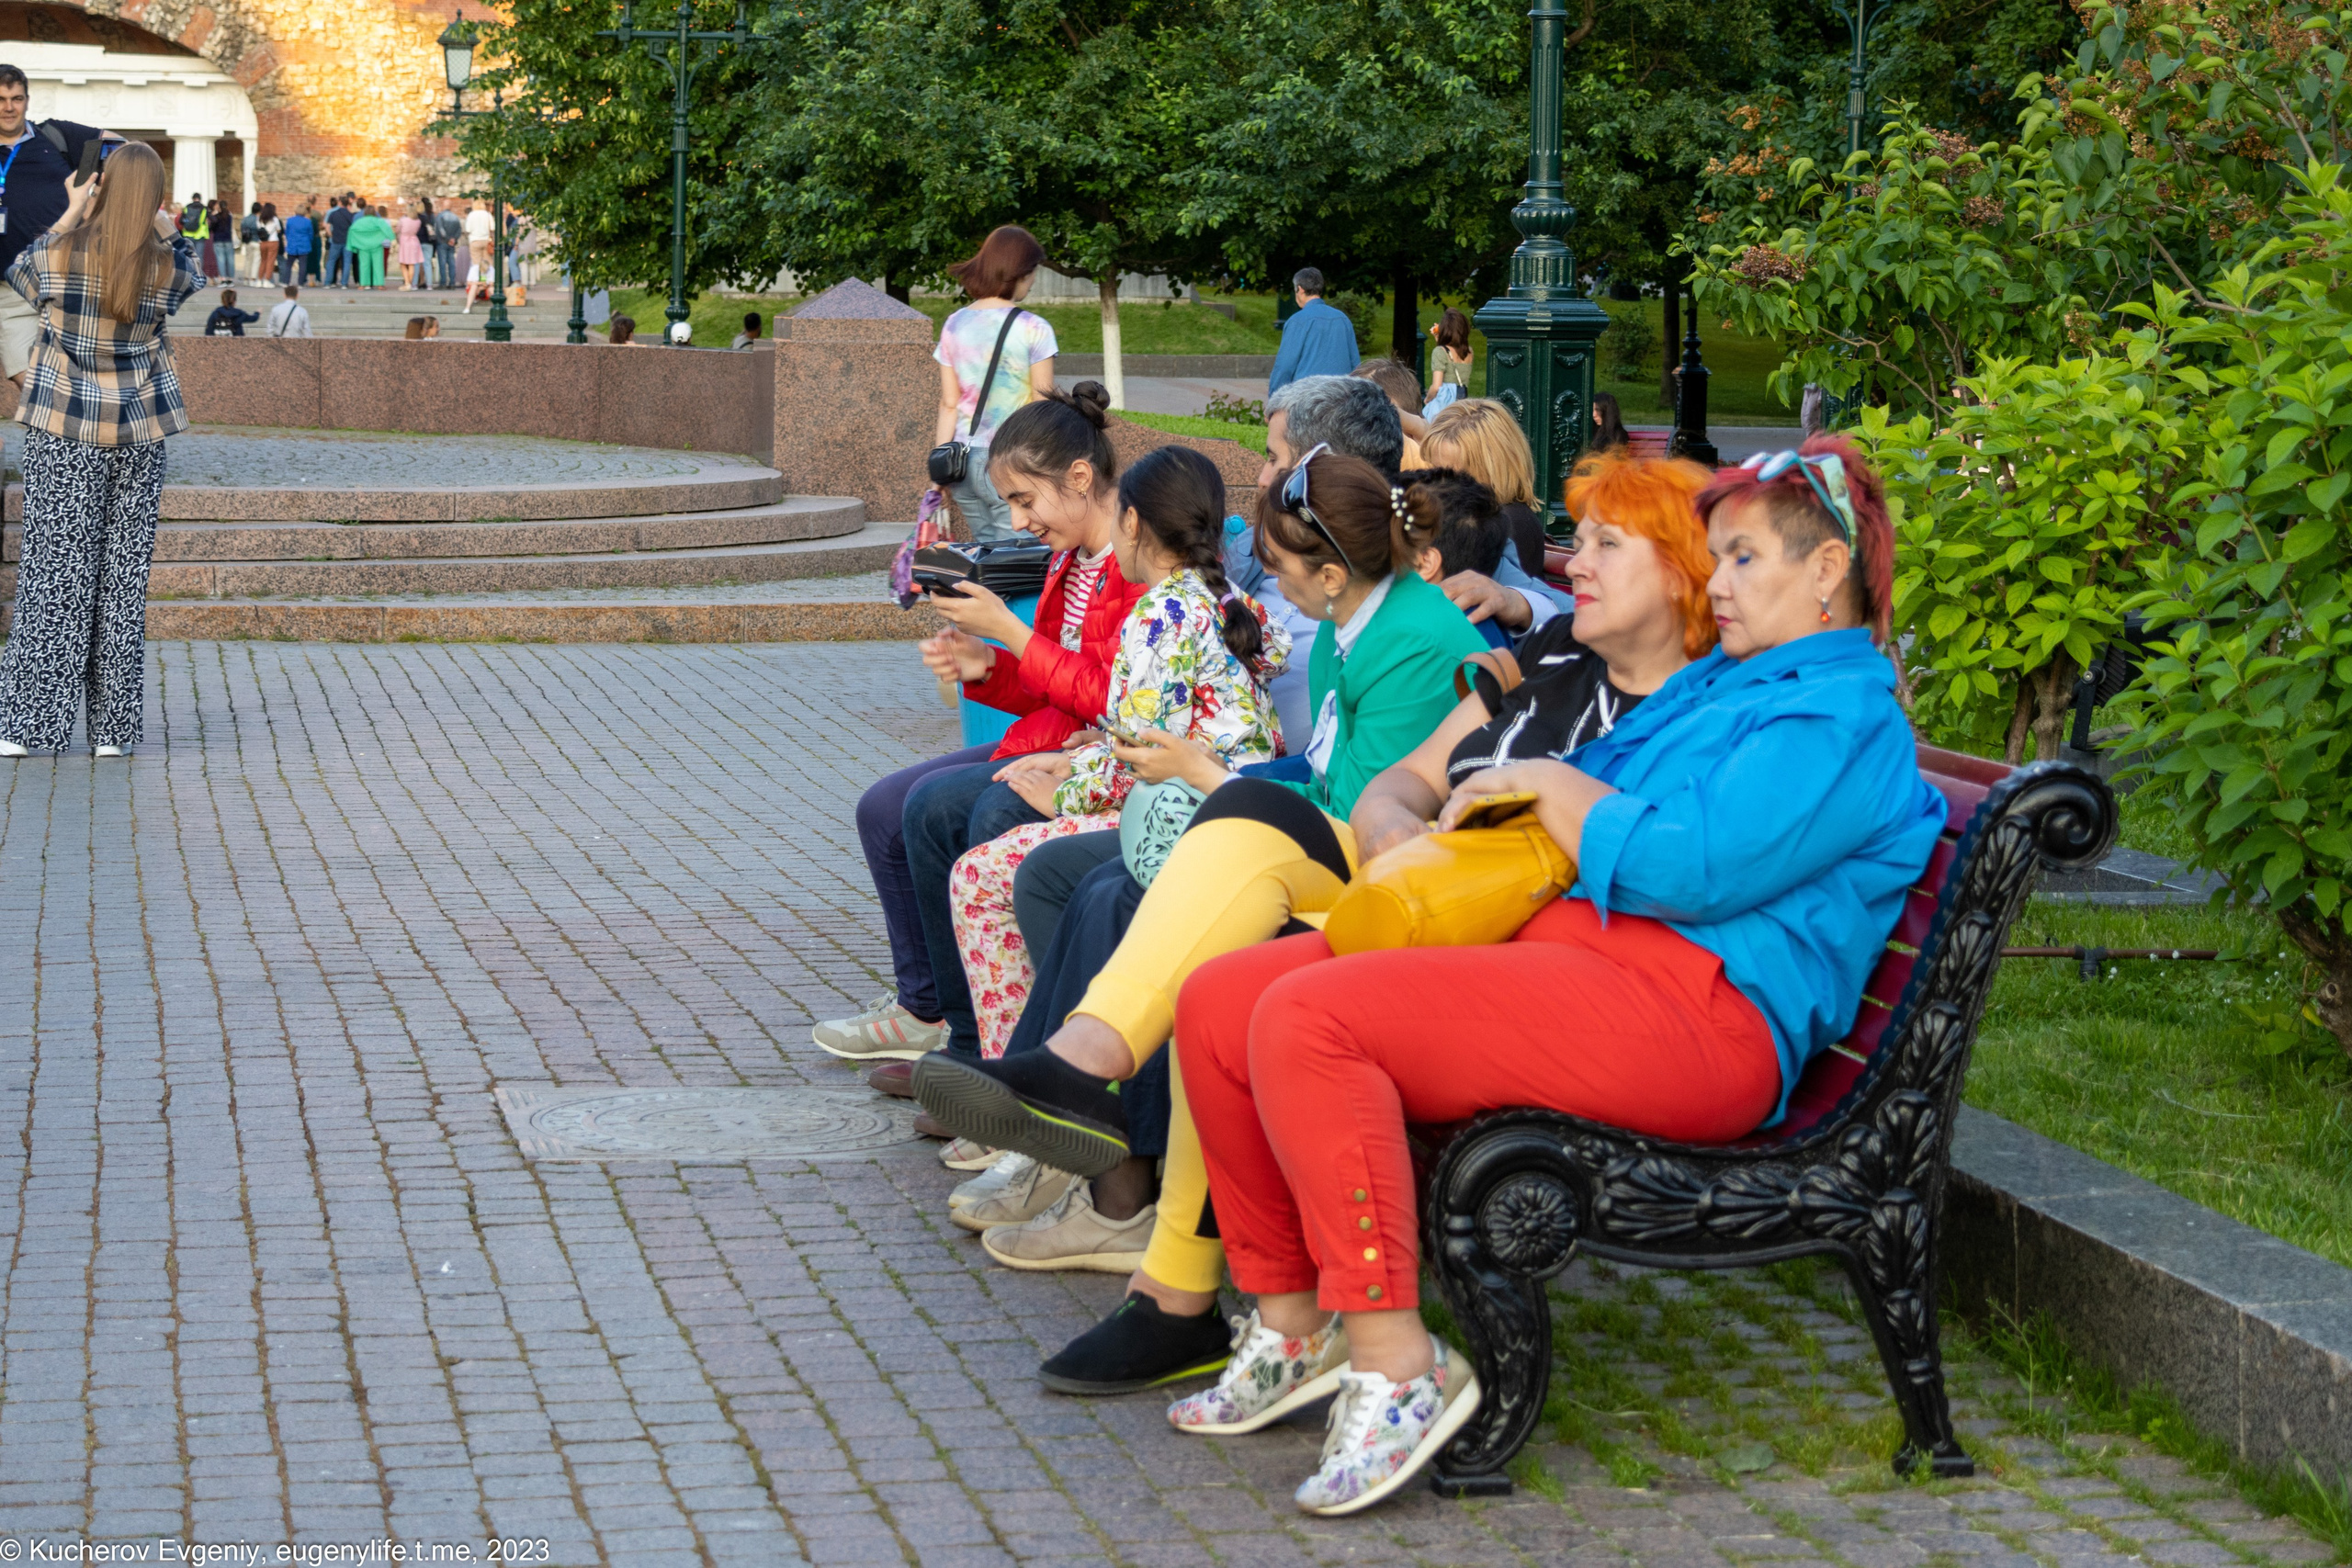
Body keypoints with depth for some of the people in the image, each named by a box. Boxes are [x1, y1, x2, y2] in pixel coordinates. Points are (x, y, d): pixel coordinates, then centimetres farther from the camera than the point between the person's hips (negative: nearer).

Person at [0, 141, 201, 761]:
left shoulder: (59, 252, -10)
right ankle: (113, 728, 6)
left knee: (53, 569, 2)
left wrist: (68, 219, 13)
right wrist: (161, 224, 14)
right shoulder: (167, 265, -6)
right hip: (139, 428, 1)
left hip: (62, 426, -1)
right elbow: (193, 280, 18)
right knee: (124, 570, 6)